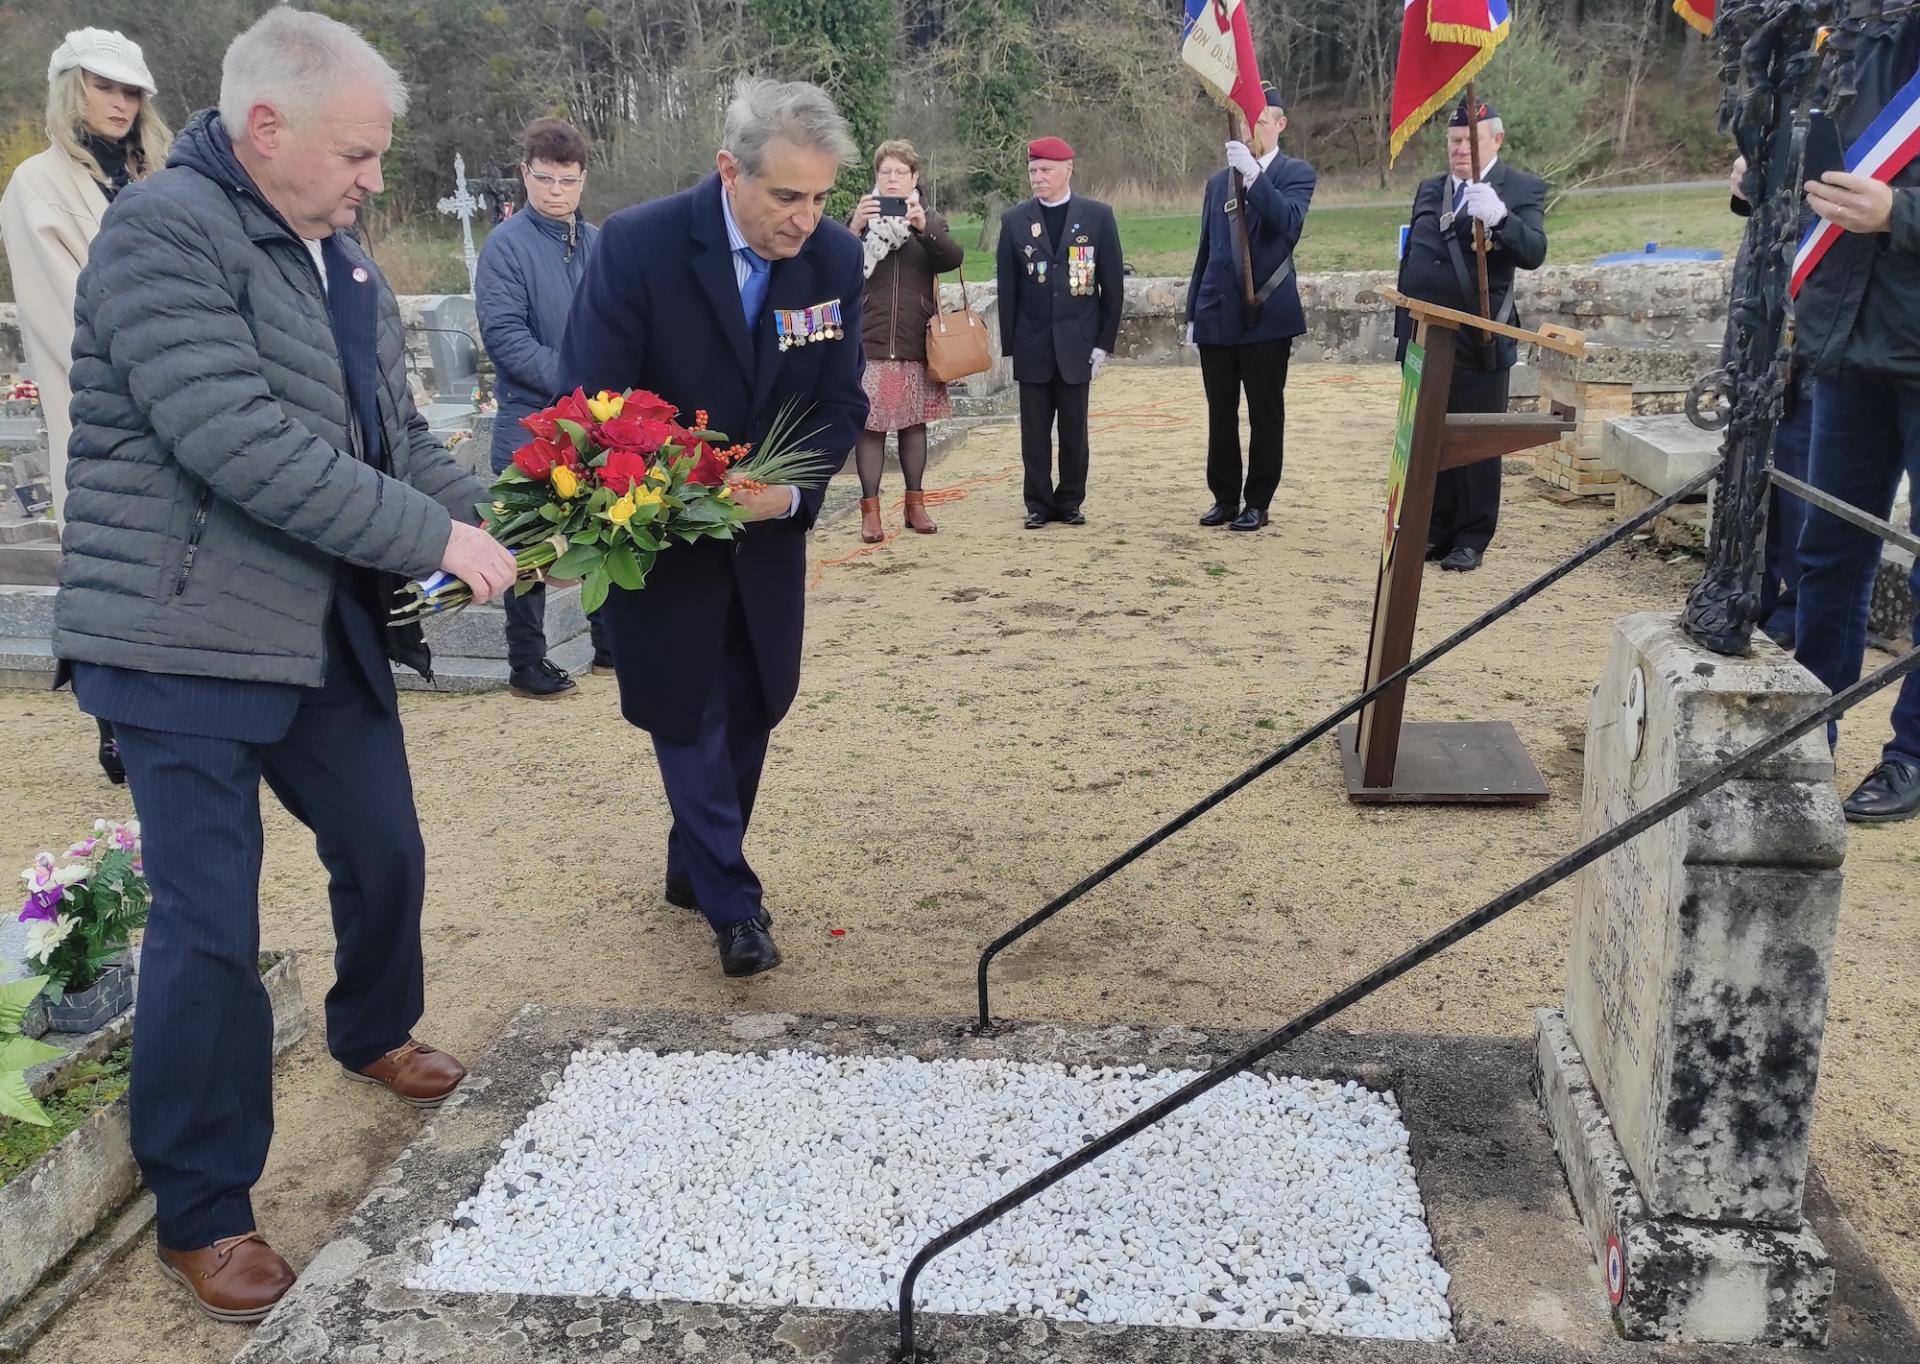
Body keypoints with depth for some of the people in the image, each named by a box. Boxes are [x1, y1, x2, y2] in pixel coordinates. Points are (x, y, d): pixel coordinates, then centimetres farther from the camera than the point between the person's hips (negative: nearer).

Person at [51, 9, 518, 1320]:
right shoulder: (162, 231, -16)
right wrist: (435, 539, -21)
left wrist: (494, 524, -1)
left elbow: (393, 432, 15)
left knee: (385, 852, 20)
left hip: (331, 628, 8)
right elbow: (245, 447, -26)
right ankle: (202, 1211, 15)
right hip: (191, 640, -8)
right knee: (211, 925, -2)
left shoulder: (337, 253, 11)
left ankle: (375, 1030, 49)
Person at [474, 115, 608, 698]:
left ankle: (611, 642, 29)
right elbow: (503, 334, -15)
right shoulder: (506, 245, -8)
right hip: (532, 418, -5)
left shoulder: (601, 244, 7)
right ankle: (527, 665, 14)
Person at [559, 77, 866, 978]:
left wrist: (791, 490, -24)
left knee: (752, 709, 14)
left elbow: (842, 404, -6)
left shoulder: (835, 258, -10)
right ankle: (732, 901, 15)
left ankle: (697, 867, 34)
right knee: (689, 718, 2)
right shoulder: (637, 245, -21)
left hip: (767, 534, 4)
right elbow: (592, 402, -20)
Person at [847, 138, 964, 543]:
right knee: (870, 424, -3)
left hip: (916, 341, 2)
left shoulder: (931, 220, 9)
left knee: (914, 422, 8)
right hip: (869, 340, -1)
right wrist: (854, 228, -23)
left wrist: (924, 228, -25)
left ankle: (915, 504, 18)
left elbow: (954, 258, -9)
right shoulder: (862, 218, 6)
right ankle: (870, 510, 0)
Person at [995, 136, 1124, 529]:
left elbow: (1112, 283, 2)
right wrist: (1008, 346, -1)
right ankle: (1038, 504, 13)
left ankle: (1070, 501, 16)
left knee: (1074, 429, 5)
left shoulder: (1098, 216, 2)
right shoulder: (1014, 220, 4)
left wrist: (1104, 342, -2)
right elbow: (1007, 288, 4)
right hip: (1032, 345, 1)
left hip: (1077, 343, -1)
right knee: (1034, 430, 4)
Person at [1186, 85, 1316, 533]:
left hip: (1266, 313, -4)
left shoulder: (1295, 173, 2)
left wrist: (1252, 173, -27)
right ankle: (1224, 497, 19)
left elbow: (1287, 221, -19)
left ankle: (1257, 503, 10)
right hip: (1217, 313, 4)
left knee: (1265, 412, 2)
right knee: (1220, 413, 8)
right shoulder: (1218, 180, 15)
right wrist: (1192, 312, 14)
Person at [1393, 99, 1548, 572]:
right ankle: (1435, 532, 19)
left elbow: (1534, 253, -15)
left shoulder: (1521, 189, -1)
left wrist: (1499, 217, -31)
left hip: (1478, 342, -5)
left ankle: (1471, 540, 9)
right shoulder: (1429, 189, 15)